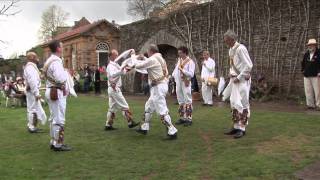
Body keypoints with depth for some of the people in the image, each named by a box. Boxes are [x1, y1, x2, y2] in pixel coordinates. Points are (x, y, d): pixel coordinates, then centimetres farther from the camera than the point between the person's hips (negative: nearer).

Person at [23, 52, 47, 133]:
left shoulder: (31, 66, 16)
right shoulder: (30, 67, -17)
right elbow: (32, 81, -25)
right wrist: (36, 93, -26)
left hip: (33, 91, 11)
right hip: (33, 91, -11)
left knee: (31, 109, 16)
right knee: (35, 109, -6)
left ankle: (31, 126, 25)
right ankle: (33, 127, 0)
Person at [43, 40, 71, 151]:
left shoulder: (49, 61, 14)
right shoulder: (56, 61, -17)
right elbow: (60, 78, -27)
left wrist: (63, 88, 8)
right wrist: (66, 72, -8)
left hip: (51, 91, 10)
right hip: (57, 92, -10)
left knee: (53, 118, 16)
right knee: (59, 119, -4)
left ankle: (53, 141, 24)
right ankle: (58, 144, 2)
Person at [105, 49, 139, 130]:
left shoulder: (115, 65, 17)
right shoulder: (110, 66, -13)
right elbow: (112, 75, -33)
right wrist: (121, 70, -47)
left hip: (112, 89, 10)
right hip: (115, 89, -10)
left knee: (112, 108, 12)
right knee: (125, 107, -5)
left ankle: (108, 125, 15)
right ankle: (130, 123, 1)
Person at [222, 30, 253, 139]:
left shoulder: (241, 48, -15)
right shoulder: (231, 50, 12)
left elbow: (248, 66, -19)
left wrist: (239, 77, -17)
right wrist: (231, 73, 9)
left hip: (242, 80, -9)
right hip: (234, 80, 9)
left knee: (242, 104, -3)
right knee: (234, 104, 11)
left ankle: (242, 129, 4)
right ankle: (236, 127, 19)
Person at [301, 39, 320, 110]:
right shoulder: (306, 54, 14)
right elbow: (303, 63, 26)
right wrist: (303, 70, 16)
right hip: (306, 76, 6)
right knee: (308, 91, 6)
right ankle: (310, 104, 14)